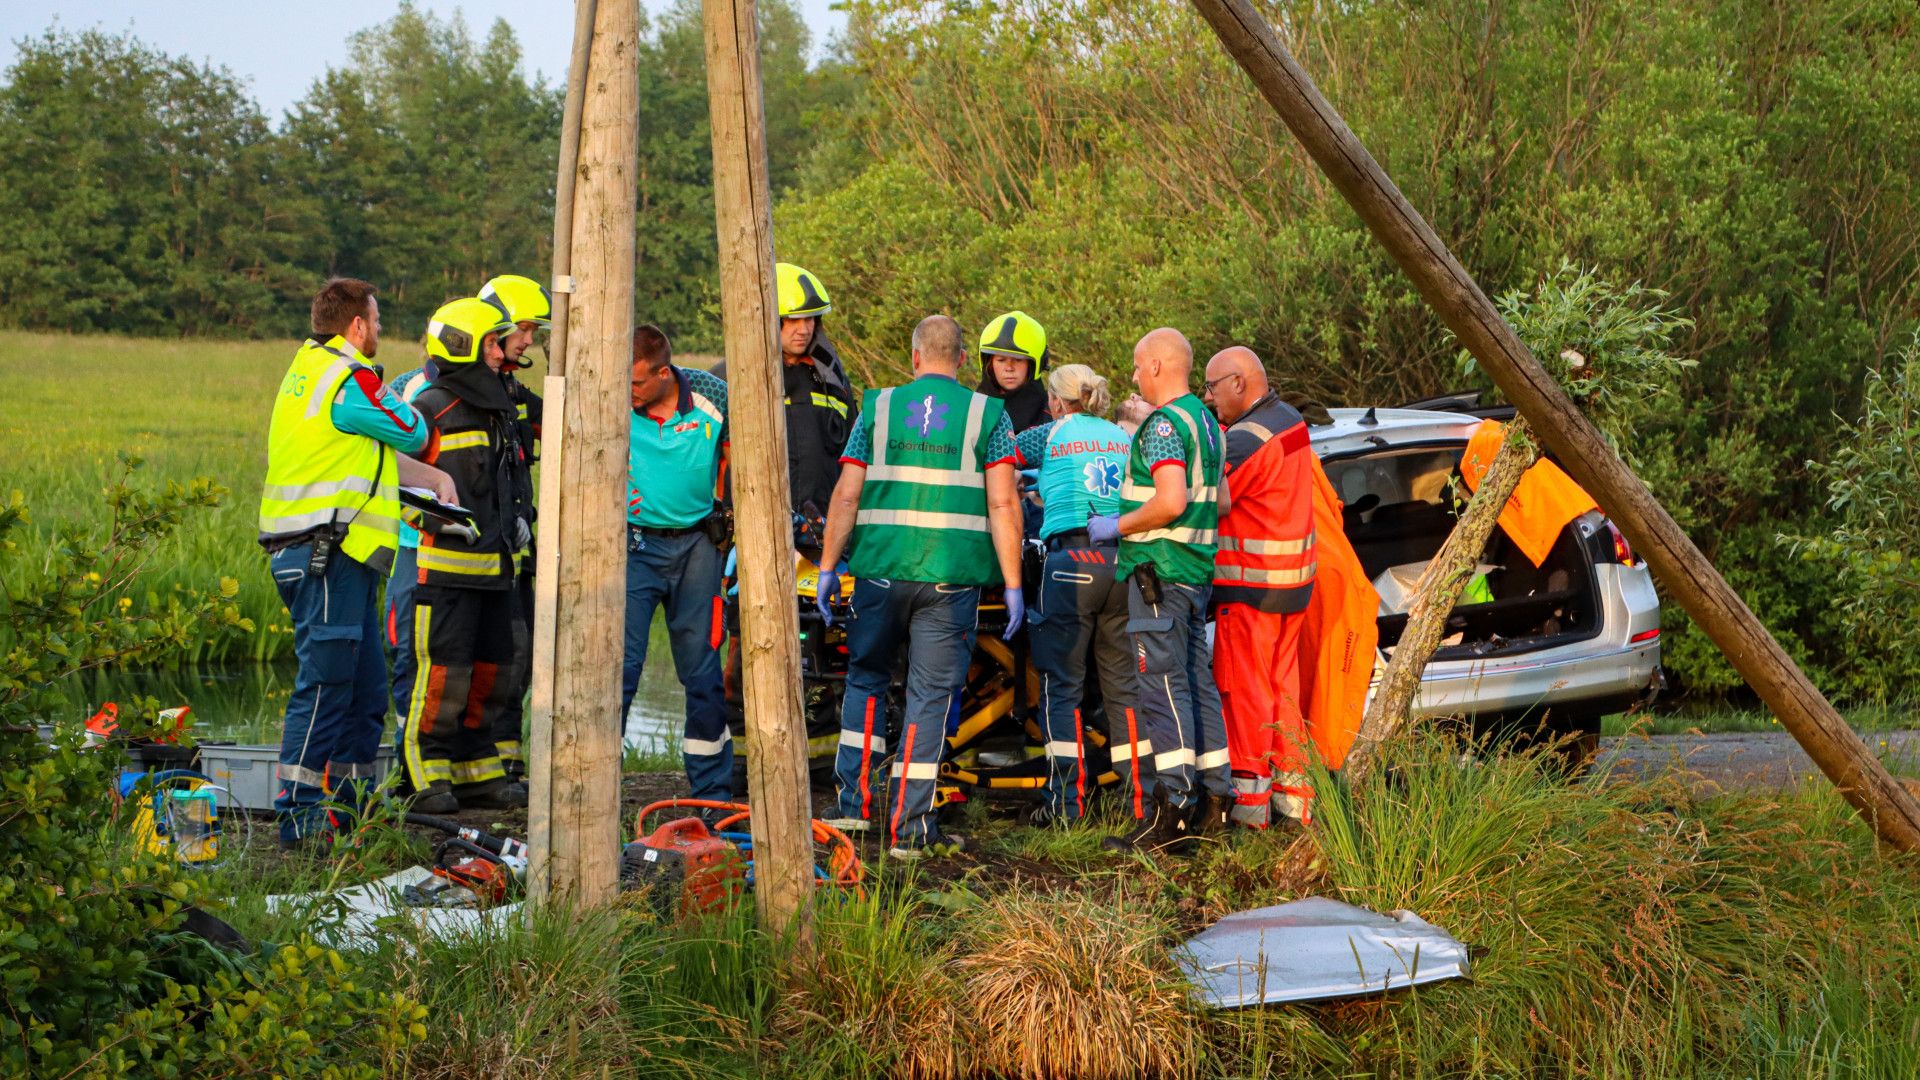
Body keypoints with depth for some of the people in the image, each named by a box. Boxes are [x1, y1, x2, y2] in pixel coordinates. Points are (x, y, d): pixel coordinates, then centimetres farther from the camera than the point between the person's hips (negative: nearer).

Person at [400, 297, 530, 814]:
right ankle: (428, 777, -3)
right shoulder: (429, 411, -8)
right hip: (444, 564, -8)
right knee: (443, 672, -10)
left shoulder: (498, 409, 18)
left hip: (493, 566, 8)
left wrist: (520, 514, 15)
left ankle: (478, 772, 21)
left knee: (492, 670, 11)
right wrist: (439, 515, -18)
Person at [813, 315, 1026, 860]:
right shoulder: (987, 413, 3)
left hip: (880, 569, 2)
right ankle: (910, 828, 2)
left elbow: (847, 496, 3)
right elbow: (1002, 505, -4)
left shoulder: (877, 407, 7)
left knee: (866, 678, 19)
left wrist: (828, 566, 10)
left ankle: (855, 804, 15)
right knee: (931, 694, 3)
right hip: (953, 574, -1)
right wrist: (1013, 585, -1)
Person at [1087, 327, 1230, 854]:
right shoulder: (1206, 422, 17)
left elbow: (1172, 501, -26)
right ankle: (1215, 798, 17)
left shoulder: (1163, 424, -15)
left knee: (1162, 687, -11)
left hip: (1159, 570, -10)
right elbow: (1219, 503, 22)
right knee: (1196, 683, 14)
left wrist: (1117, 526, -13)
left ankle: (1172, 812, -15)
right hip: (1197, 571, 10)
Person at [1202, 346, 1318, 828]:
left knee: (1244, 691, -3)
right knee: (1281, 687, 15)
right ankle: (1292, 792, 20)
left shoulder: (1248, 440, -20)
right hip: (1293, 585, 9)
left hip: (1250, 589, -9)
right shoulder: (1290, 421, 11)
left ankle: (1249, 800, 0)